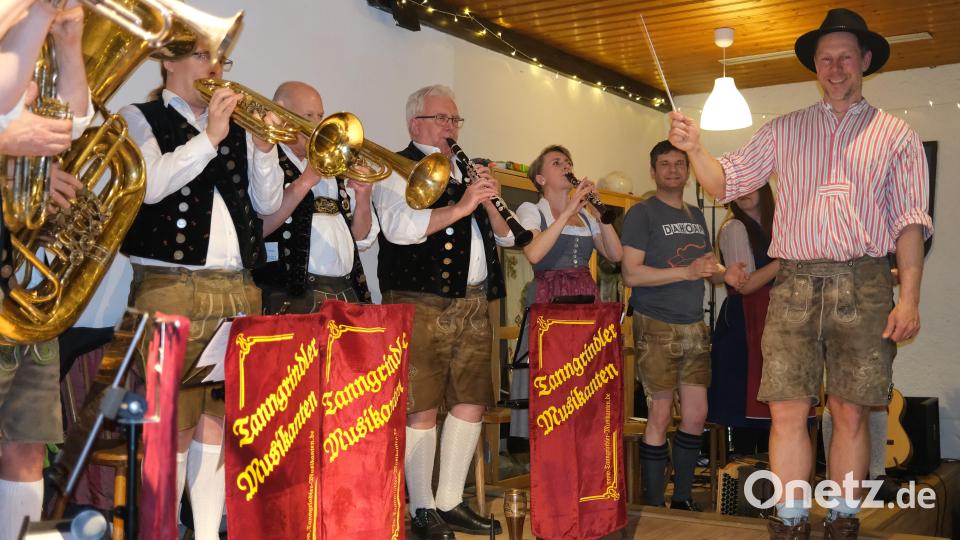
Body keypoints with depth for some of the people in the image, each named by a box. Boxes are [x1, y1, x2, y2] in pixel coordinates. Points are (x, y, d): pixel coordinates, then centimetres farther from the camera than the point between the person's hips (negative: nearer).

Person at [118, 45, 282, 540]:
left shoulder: (236, 128, 18)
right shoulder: (139, 119, 6)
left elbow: (268, 202, 11)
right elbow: (149, 184, -13)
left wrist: (264, 148, -4)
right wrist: (210, 137, -13)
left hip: (238, 292, 5)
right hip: (170, 291, -4)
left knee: (219, 418, 7)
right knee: (173, 423, -4)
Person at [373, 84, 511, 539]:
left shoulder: (466, 172, 21)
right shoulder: (397, 169, 0)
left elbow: (507, 236, 18)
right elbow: (399, 227, -19)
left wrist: (490, 202, -1)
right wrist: (462, 206, -20)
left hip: (473, 304, 7)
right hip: (421, 304, -7)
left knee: (471, 402, 8)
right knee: (422, 410, -4)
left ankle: (451, 503, 20)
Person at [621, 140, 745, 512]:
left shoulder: (696, 215, 16)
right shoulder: (642, 213, -6)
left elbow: (708, 264, 22)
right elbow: (631, 274, -15)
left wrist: (725, 273, -1)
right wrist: (686, 272, -21)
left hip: (695, 327, 7)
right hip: (657, 327, -7)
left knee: (696, 415, 8)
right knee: (660, 415, -2)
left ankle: (683, 499, 22)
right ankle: (653, 508, 9)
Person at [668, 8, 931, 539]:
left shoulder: (896, 136, 10)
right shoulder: (783, 131, 15)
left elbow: (910, 221, 3)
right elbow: (725, 182, 9)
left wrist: (909, 296, -6)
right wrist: (695, 148, -10)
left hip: (862, 285, -1)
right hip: (795, 284, 1)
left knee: (850, 414, 4)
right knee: (787, 411, 0)